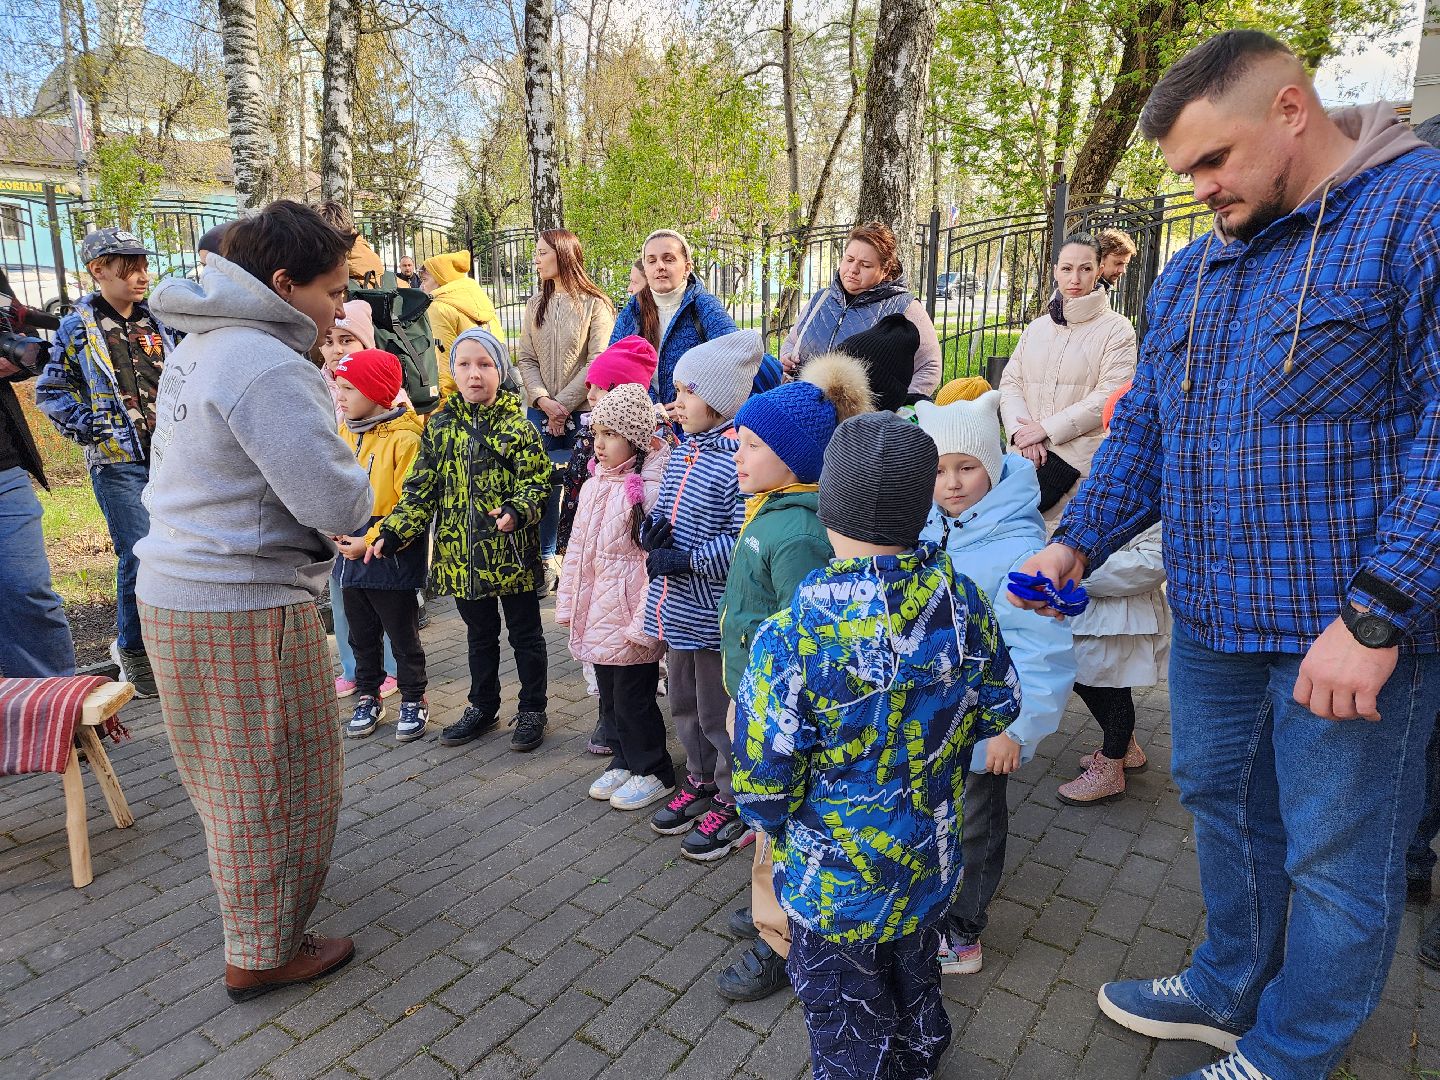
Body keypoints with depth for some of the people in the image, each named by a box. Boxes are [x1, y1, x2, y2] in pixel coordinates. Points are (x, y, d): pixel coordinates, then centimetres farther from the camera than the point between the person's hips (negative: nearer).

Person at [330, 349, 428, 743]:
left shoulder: (405, 438, -15)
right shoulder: (344, 433, 5)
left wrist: (371, 540, -20)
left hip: (392, 559, -6)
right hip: (350, 553, 7)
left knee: (402, 634, 7)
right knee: (362, 634, 18)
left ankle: (413, 701, 23)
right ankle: (368, 698, 34)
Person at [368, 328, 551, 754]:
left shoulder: (516, 425, -7)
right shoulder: (440, 426, 4)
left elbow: (536, 483, -10)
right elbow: (421, 489, 6)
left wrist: (517, 511, -30)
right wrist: (392, 531, -4)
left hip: (511, 551, -4)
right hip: (461, 554, 4)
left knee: (525, 634, 10)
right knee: (480, 635, 20)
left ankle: (532, 710, 25)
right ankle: (483, 707, 36)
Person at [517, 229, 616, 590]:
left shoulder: (595, 304, -5)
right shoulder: (536, 305, 11)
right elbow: (525, 358, 7)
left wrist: (564, 405, -13)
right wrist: (543, 400, -9)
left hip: (582, 413, -4)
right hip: (541, 411, 4)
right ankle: (545, 558, 18)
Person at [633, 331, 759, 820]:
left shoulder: (739, 459, -20)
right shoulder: (683, 450, 8)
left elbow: (741, 540, -24)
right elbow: (662, 507, 18)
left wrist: (686, 560, -20)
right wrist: (651, 530, -3)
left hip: (715, 612, -9)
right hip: (678, 607, 9)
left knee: (719, 714, 7)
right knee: (684, 705, 22)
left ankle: (735, 804, 26)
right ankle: (700, 782, 42)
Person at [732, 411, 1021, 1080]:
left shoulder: (794, 636, -29)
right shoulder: (964, 603, -15)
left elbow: (761, 778, -22)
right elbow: (998, 708, 1)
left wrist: (771, 822, 0)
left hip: (835, 882, -5)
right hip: (932, 867, 6)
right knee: (915, 992, 31)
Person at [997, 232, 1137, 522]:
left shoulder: (1117, 329, 1)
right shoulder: (1036, 328, 17)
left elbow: (1109, 395, -9)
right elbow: (1010, 383, 9)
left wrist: (1046, 429, -13)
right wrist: (1022, 431, -9)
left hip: (1082, 460, -4)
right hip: (1025, 455, 4)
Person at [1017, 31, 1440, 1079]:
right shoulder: (1190, 273, 11)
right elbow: (1142, 428, 14)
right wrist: (1077, 543, 2)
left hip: (1351, 631, -7)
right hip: (1211, 621, 7)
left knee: (1335, 861, 8)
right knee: (1223, 806, 20)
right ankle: (1231, 992, 42)